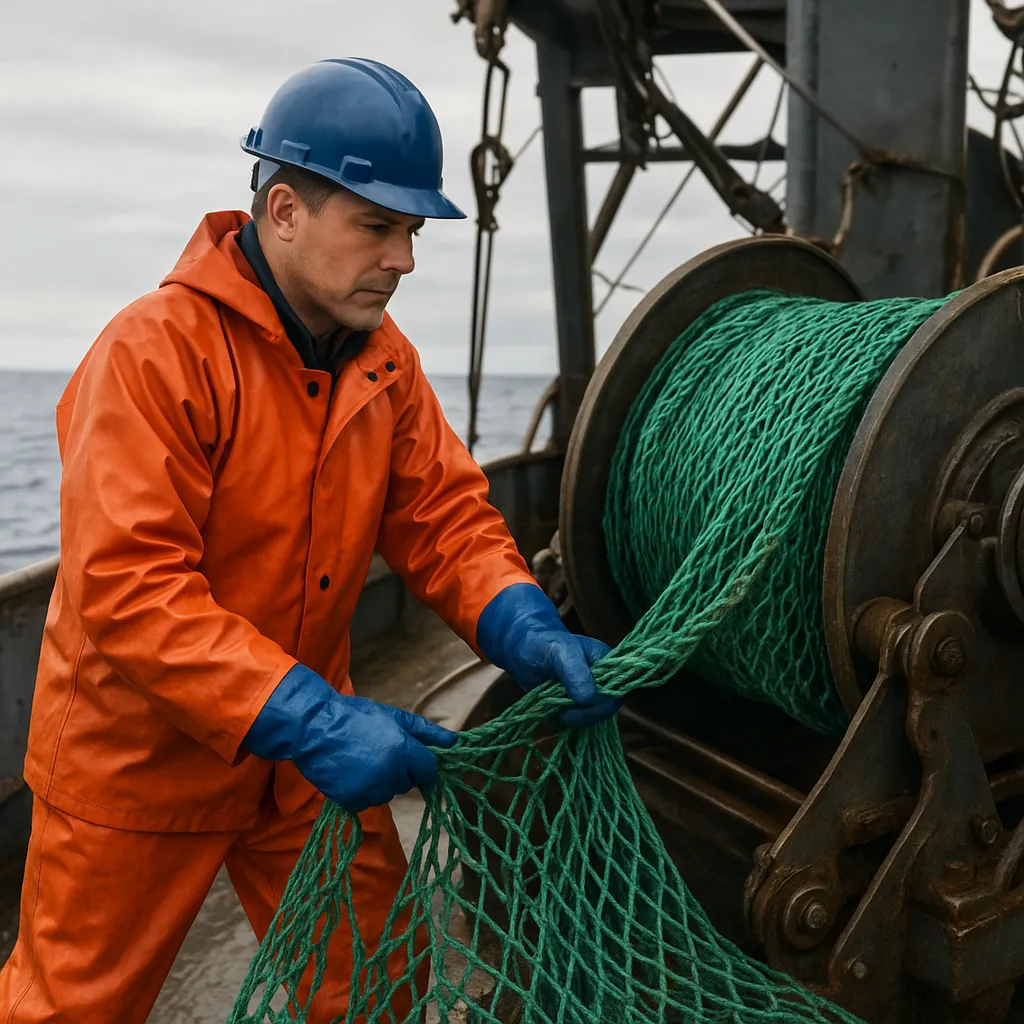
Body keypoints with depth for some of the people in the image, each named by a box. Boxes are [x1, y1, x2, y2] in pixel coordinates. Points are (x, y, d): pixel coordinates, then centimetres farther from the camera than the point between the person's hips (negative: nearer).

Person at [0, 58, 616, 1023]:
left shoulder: (384, 357, -1)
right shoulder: (154, 352, -24)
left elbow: (445, 515, -2)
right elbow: (127, 590, -30)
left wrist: (528, 634, -21)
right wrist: (313, 722, -36)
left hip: (305, 747, 6)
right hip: (141, 761, -5)